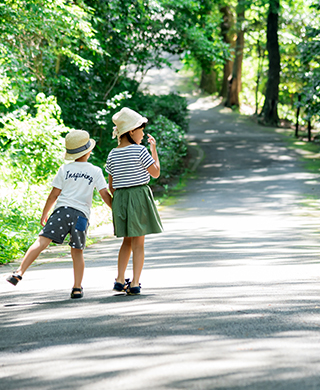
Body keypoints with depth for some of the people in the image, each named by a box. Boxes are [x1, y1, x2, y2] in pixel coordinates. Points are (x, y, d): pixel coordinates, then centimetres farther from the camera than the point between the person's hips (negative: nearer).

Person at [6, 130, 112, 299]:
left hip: (63, 210, -1)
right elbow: (105, 195, 5)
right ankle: (77, 288, 7)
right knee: (77, 252, 11)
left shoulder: (65, 169, 8)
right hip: (81, 215, 1)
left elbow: (54, 194, 7)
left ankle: (20, 272, -19)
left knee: (41, 242, -9)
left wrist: (44, 214, 17)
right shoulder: (96, 171, 8)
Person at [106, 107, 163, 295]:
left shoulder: (113, 155, 5)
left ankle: (120, 280, 12)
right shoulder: (140, 151, -11)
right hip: (139, 195, -5)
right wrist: (154, 149, 6)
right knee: (138, 242, 0)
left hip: (120, 198, 5)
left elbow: (111, 185, 8)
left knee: (127, 241, 18)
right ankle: (135, 283, -3)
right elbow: (156, 173, -2)